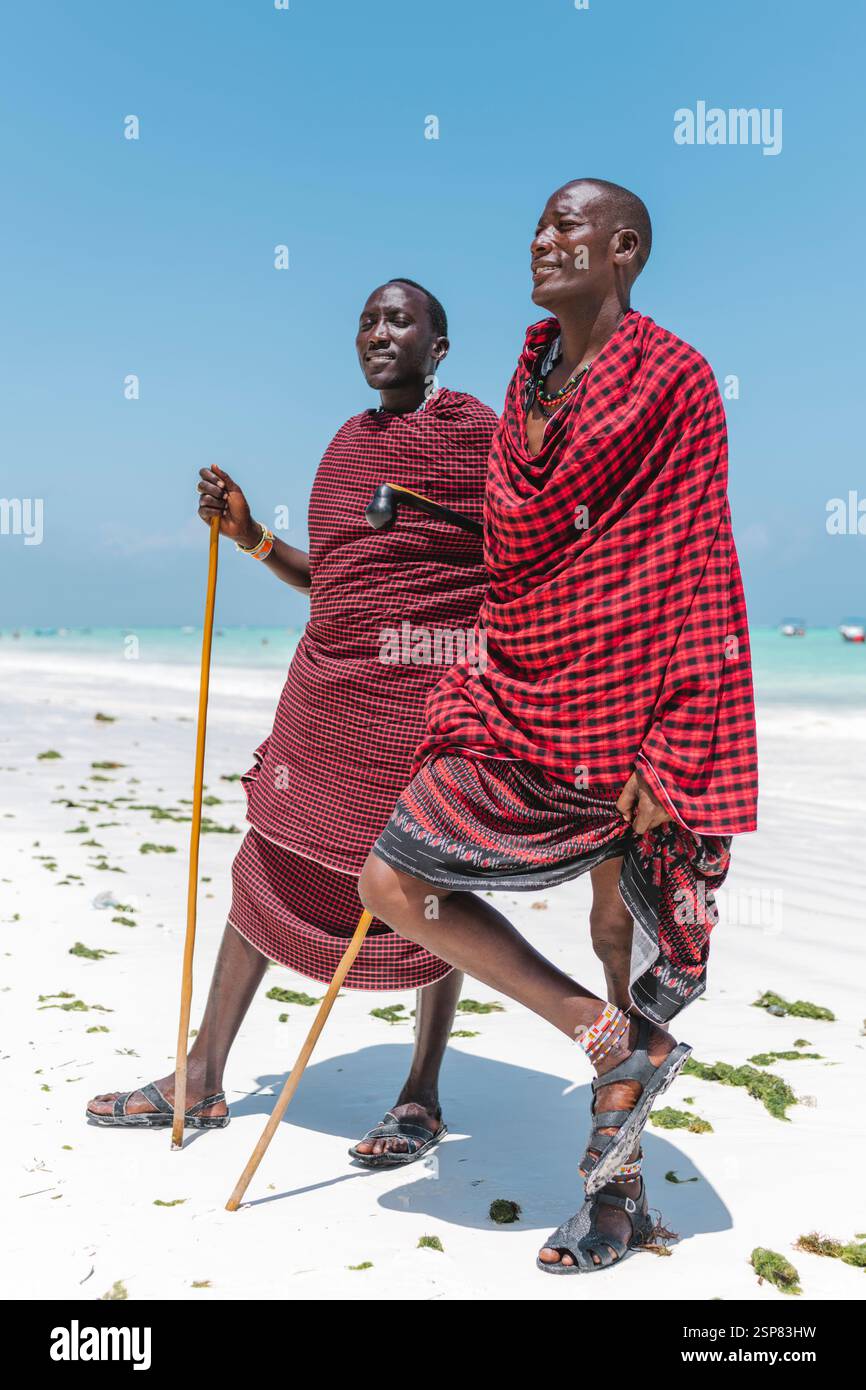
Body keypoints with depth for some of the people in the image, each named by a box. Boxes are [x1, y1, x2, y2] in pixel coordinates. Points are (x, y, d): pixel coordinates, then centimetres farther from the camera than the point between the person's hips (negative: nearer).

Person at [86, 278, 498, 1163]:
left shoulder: (478, 434, -4)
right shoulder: (350, 442, 16)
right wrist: (253, 538, 8)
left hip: (429, 690, -7)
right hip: (330, 682, 7)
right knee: (272, 860, 8)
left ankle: (422, 1097, 21)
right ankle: (201, 1080, 21)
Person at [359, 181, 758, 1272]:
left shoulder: (673, 380, -6)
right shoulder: (531, 377, 14)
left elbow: (695, 578, -11)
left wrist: (667, 753, -16)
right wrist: (472, 694, 15)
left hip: (623, 707, -7)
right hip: (521, 699, 7)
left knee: (623, 931, 4)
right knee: (389, 883, 0)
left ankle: (618, 1191, 24)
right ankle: (621, 1041, 11)